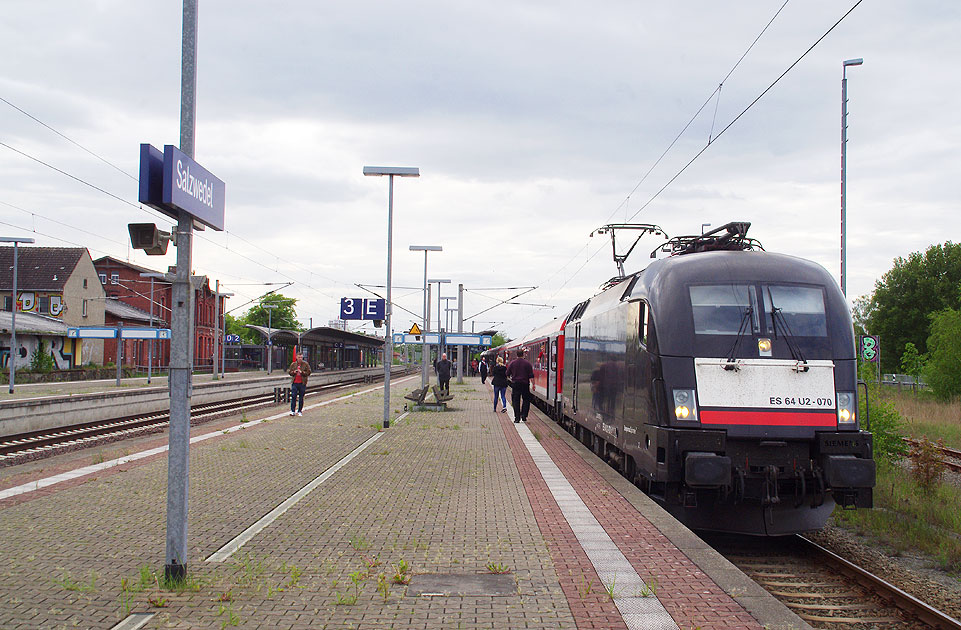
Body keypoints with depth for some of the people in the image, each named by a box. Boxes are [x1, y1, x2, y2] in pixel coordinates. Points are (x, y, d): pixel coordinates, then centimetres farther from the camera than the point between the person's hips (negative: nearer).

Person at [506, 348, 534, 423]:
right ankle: (524, 415, 4)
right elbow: (531, 376, -7)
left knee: (516, 401, 5)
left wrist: (511, 380, 26)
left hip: (515, 384, 1)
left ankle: (517, 418, 3)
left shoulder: (512, 363, 0)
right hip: (525, 384, -1)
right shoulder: (527, 363, -6)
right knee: (526, 400, 13)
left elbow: (508, 374, 7)